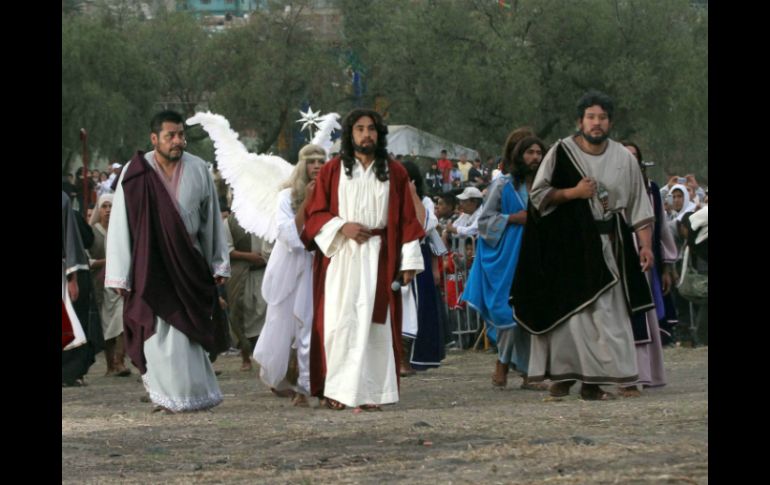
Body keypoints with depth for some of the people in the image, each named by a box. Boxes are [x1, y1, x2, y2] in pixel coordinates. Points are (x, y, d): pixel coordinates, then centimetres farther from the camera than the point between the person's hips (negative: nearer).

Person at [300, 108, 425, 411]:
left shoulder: (395, 173, 9)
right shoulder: (332, 171, 7)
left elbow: (407, 219, 7)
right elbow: (314, 213, 6)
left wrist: (409, 261, 0)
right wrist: (341, 227, -12)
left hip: (378, 259, 1)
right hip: (340, 256, -1)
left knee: (375, 323, -3)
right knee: (339, 321, -7)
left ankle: (369, 392, -1)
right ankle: (336, 389, -4)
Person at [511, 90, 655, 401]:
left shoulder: (624, 159, 6)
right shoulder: (561, 153, 0)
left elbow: (639, 207, 8)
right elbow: (538, 195, 1)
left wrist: (646, 245, -1)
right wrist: (573, 193, -12)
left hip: (608, 246, 2)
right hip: (569, 245, -2)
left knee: (606, 314, -3)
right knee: (568, 311, -4)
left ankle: (593, 382, -2)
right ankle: (562, 375, 3)